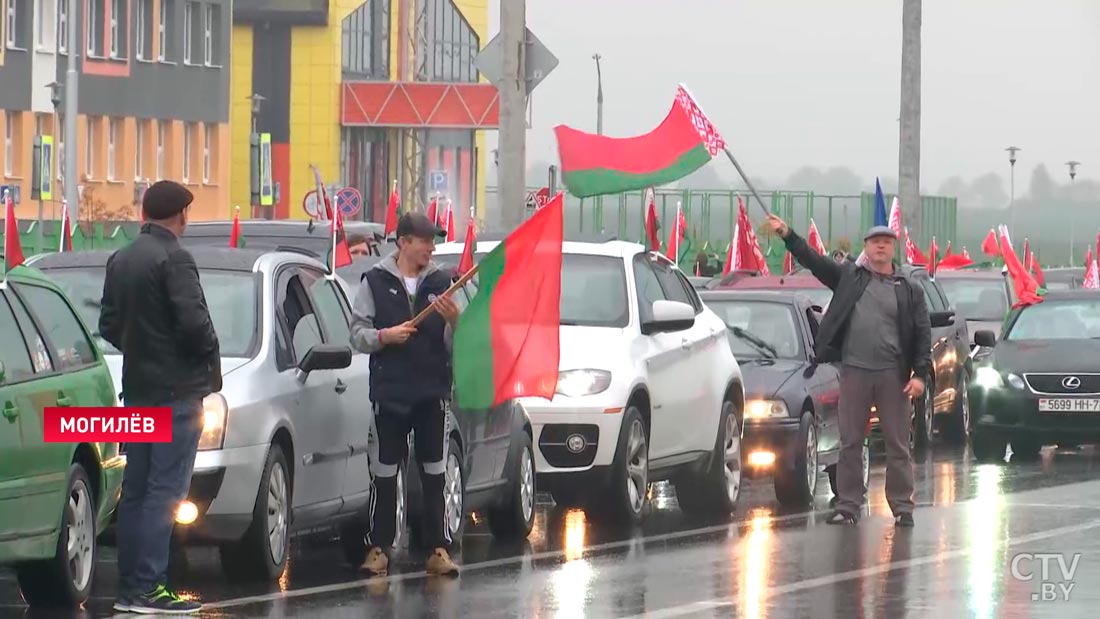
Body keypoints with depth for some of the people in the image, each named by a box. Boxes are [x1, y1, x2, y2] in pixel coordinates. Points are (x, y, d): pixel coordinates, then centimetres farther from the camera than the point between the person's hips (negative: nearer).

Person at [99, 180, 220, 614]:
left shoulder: (120, 260, 11)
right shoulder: (174, 260, -14)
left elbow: (109, 325, 14)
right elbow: (194, 322, -20)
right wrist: (211, 365, -4)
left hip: (137, 388, 8)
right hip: (176, 388, -8)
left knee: (135, 491, 12)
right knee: (164, 492, -8)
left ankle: (129, 587, 13)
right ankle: (147, 588, -12)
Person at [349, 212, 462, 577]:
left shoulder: (441, 283, 8)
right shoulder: (376, 281, 4)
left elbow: (454, 343, 8)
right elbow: (357, 334, 4)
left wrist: (453, 321, -13)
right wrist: (385, 336, -14)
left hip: (432, 392, 2)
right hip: (389, 392, -2)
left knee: (434, 475, 2)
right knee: (384, 474, 1)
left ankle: (438, 549, 4)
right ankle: (378, 547, 5)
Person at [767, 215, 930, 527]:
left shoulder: (909, 291, 7)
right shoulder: (849, 277, 9)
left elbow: (923, 335, 3)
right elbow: (814, 261, 3)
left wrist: (920, 374, -7)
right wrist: (788, 235, -9)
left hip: (893, 374, -1)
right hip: (854, 371, 1)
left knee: (898, 445, 3)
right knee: (850, 443, 4)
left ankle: (902, 507, 8)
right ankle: (847, 505, 9)